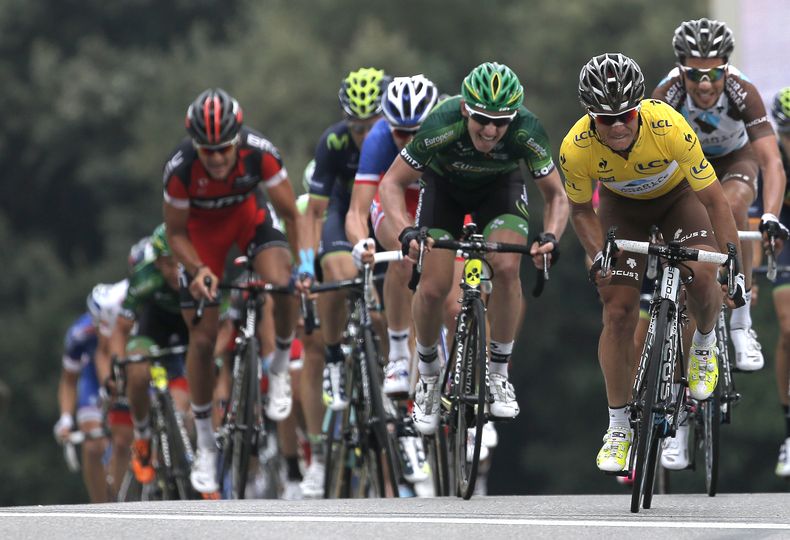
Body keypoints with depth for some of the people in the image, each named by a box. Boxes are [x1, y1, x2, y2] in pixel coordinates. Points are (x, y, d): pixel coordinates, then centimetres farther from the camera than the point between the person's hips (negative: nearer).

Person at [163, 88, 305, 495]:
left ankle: (280, 367, -3)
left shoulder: (260, 153, -33)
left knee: (282, 283, -32)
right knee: (202, 338, -5)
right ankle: (205, 443, 11)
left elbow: (291, 215, -21)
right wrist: (198, 270, -32)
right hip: (203, 228, 0)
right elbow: (175, 232, -17)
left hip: (248, 216, 0)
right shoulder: (180, 168, -33)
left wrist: (303, 264, -29)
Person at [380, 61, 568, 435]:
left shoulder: (527, 133, -34)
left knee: (507, 267, -25)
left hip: (500, 186, 0)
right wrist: (406, 232, -44)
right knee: (433, 287, -13)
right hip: (444, 185, 0)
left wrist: (551, 236, -39)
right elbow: (392, 183, -27)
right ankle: (427, 373, 15)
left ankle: (499, 374, -7)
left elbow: (556, 196, -19)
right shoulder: (441, 127, -38)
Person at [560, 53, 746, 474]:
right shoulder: (576, 149, -32)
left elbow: (713, 199, -28)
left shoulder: (669, 127, -38)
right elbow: (581, 210, -10)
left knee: (702, 274, -28)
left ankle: (705, 343, 6)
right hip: (622, 204, 1)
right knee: (618, 312, -9)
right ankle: (618, 428, 4)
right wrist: (599, 256, -25)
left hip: (677, 194, -1)